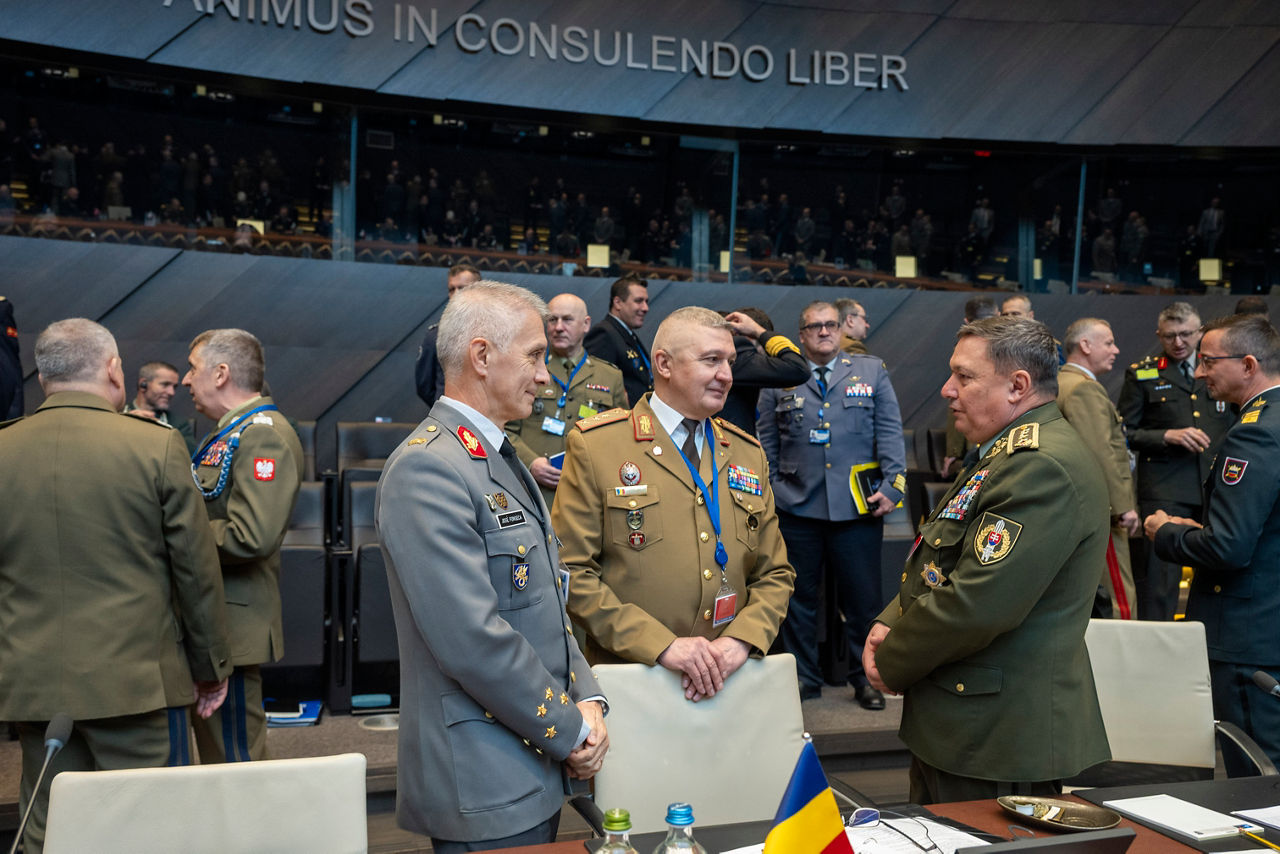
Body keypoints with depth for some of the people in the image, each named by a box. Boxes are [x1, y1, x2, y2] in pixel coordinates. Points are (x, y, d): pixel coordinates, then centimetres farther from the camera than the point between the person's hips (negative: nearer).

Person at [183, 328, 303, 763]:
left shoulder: (263, 435, -15)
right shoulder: (230, 432, 18)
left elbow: (251, 537, -27)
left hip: (230, 624, -10)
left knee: (233, 757, -1)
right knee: (216, 754, 19)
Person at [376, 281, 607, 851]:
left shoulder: (499, 458, 13)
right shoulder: (426, 469, -19)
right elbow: (473, 639, -24)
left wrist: (586, 699, 1)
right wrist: (570, 732, -14)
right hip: (483, 786, -9)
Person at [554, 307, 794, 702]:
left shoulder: (748, 453, 11)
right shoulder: (594, 445, -5)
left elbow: (775, 574, 11)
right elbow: (571, 573, -11)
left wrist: (741, 641, -7)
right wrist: (661, 644, -17)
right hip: (630, 681, -3)